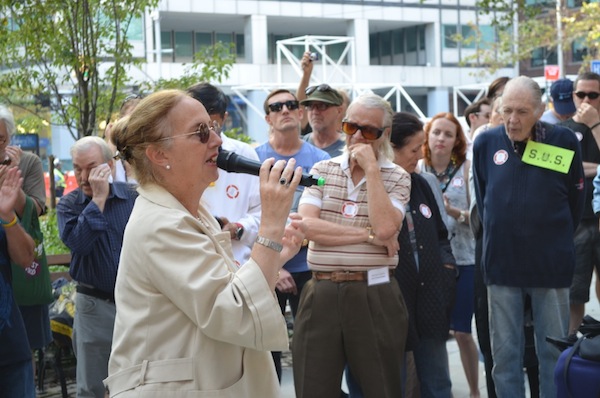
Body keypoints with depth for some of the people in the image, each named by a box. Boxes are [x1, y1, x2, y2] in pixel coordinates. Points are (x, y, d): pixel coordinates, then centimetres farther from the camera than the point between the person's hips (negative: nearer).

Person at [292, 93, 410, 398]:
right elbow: (307, 226, -7)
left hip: (374, 295, -1)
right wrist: (370, 235, -12)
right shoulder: (322, 170, 8)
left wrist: (371, 168, -12)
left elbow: (386, 228, -15)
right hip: (321, 293, 2)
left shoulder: (397, 178, 3)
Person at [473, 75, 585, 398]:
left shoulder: (563, 141, -5)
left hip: (550, 263, -1)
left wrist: (557, 240, 10)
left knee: (554, 351, 6)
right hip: (501, 261, 2)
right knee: (504, 353, 7)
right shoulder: (486, 142, 0)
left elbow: (575, 201, 6)